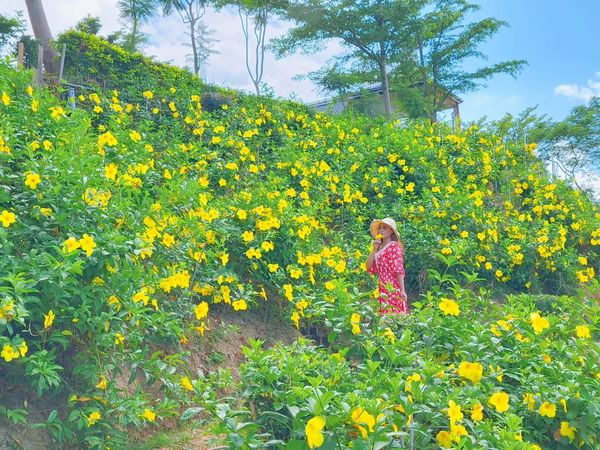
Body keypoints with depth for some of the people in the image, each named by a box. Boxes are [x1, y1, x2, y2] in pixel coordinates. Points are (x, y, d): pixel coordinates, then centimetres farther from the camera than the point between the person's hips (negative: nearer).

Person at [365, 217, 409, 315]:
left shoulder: (394, 246, -4)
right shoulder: (380, 248, 17)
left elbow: (399, 269, -11)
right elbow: (369, 268, 10)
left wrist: (402, 290, -17)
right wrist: (374, 250, 3)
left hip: (392, 288, -7)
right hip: (382, 290, 7)